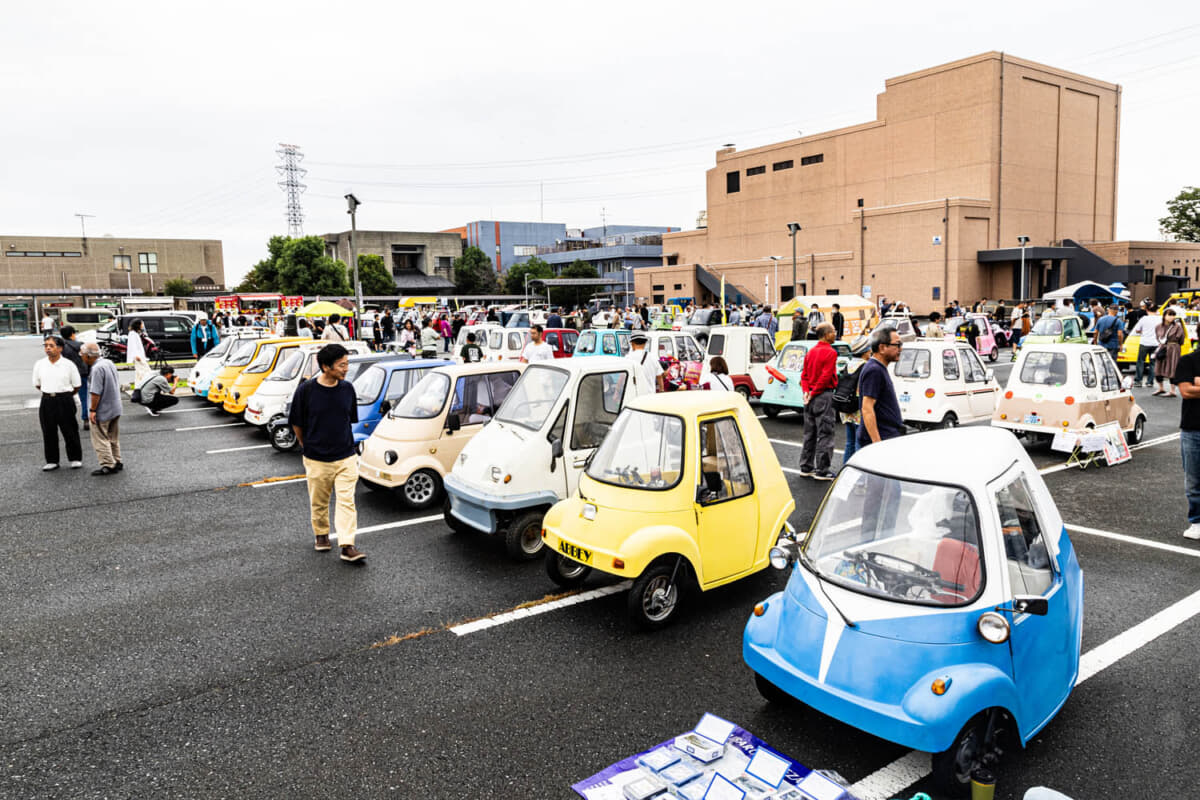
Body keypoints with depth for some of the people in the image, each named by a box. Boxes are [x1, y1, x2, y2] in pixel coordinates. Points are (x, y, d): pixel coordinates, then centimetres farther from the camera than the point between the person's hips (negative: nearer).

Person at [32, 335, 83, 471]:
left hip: (65, 401, -3)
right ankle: (52, 461, 17)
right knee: (49, 432, 7)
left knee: (70, 431, 4)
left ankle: (75, 459, 15)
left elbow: (76, 386, 3)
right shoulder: (39, 364, 3)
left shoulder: (68, 365, -5)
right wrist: (49, 393, 11)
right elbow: (37, 384, 15)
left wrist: (64, 395, 9)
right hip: (47, 402, 3)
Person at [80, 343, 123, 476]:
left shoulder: (97, 369, -22)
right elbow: (118, 384, 15)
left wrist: (92, 410, -18)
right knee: (113, 438, 18)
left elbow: (96, 392, -25)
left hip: (102, 411, -9)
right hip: (115, 409, 9)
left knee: (100, 440, 1)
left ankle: (108, 465, 2)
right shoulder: (109, 363, 6)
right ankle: (116, 462, 25)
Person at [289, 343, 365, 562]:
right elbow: (296, 423, 0)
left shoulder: (347, 389, -1)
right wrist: (308, 446, 10)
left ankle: (347, 545, -2)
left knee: (346, 501, -4)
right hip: (316, 460, -2)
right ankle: (321, 535, 36)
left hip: (345, 457, 2)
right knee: (318, 502, 14)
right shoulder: (306, 390, -11)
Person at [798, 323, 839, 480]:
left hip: (811, 398, 8)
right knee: (824, 434, -3)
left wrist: (806, 391, 1)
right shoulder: (830, 352, -11)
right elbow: (826, 376, -18)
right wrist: (812, 393, -13)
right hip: (823, 396, -8)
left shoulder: (811, 351, 12)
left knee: (809, 433, 14)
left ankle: (806, 467, 20)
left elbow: (804, 374, 10)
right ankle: (822, 470, -1)